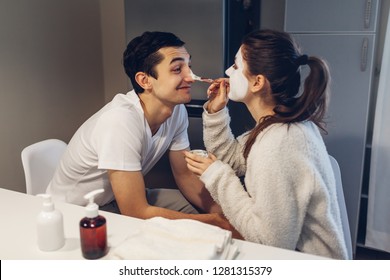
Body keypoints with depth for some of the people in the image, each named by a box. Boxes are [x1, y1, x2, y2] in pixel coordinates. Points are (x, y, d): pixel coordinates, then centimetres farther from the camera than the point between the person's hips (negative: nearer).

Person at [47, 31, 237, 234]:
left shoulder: (177, 110, -11)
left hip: (121, 200, 7)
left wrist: (222, 215, -15)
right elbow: (136, 213, -32)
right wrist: (215, 221, -25)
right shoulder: (120, 121, -34)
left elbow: (185, 175, 0)